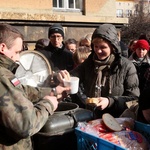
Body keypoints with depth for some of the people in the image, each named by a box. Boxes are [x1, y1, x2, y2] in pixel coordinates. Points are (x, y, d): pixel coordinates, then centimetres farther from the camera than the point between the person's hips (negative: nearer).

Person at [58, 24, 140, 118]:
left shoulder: (127, 66, -5)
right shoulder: (89, 63, 8)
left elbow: (134, 98, -4)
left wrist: (110, 102, -17)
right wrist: (64, 77, -15)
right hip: (89, 116, 3)